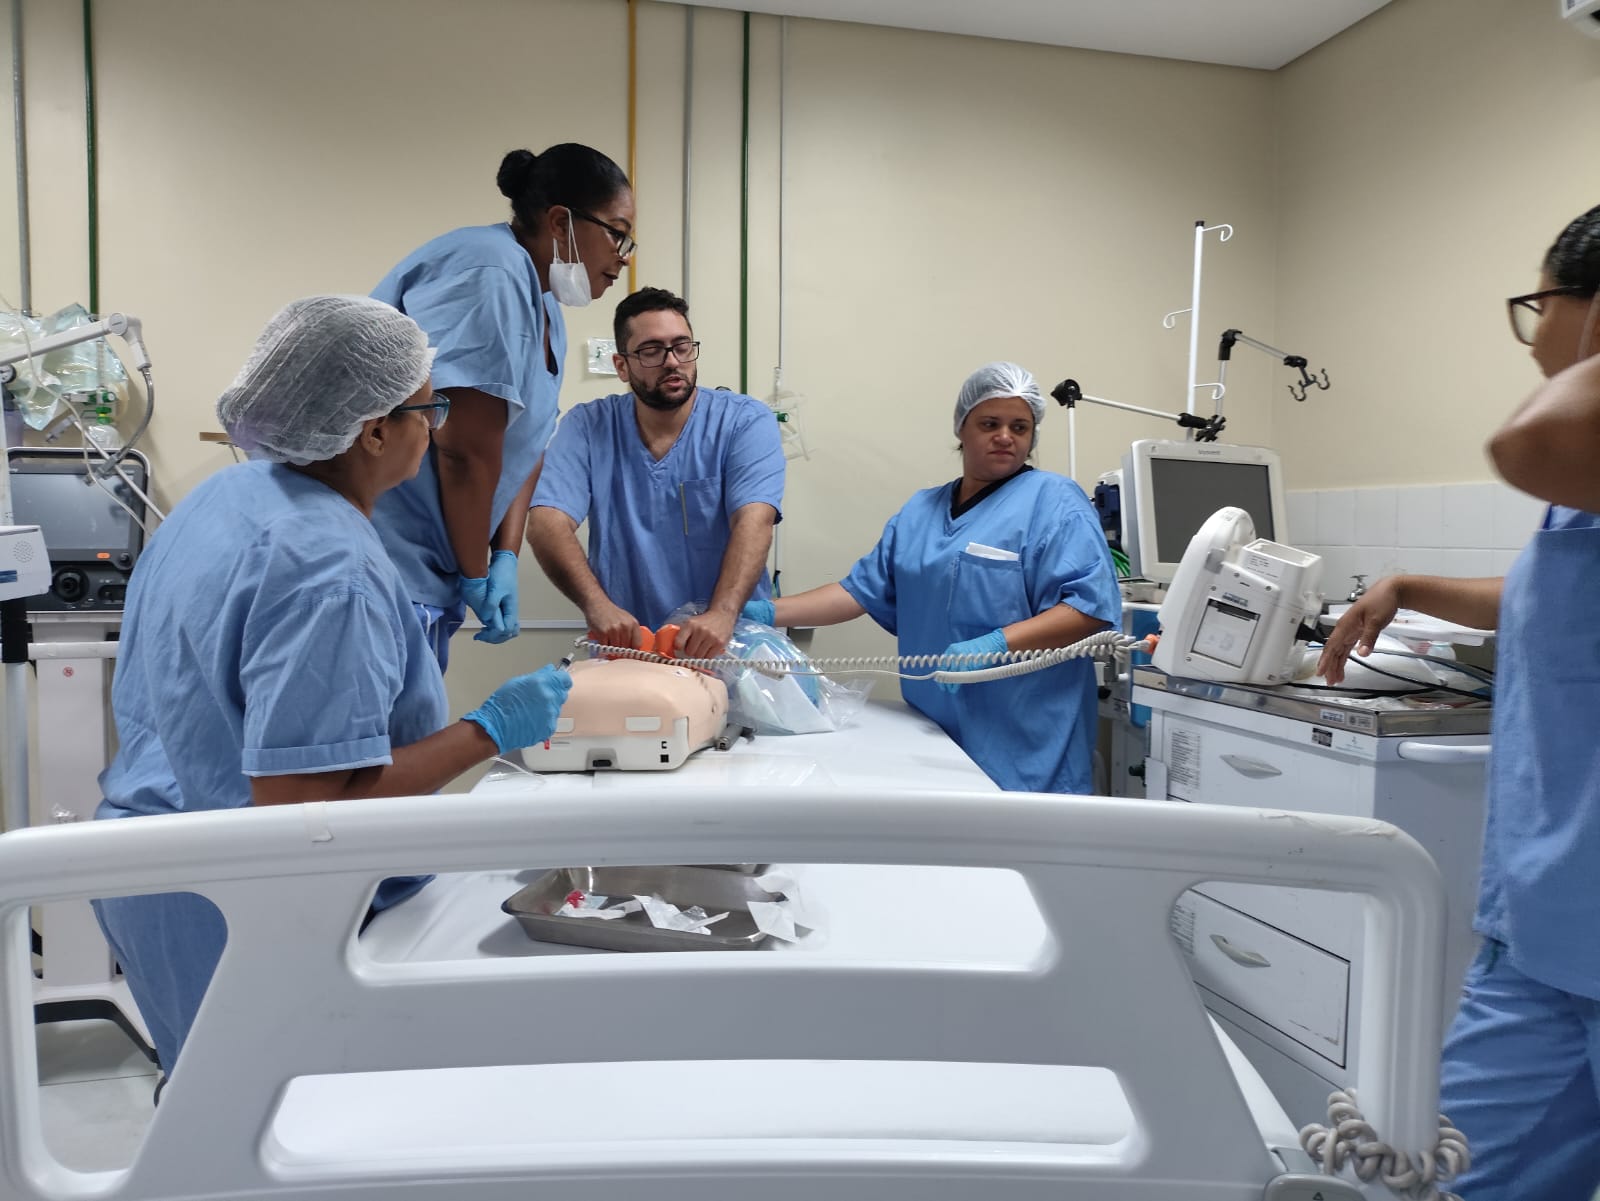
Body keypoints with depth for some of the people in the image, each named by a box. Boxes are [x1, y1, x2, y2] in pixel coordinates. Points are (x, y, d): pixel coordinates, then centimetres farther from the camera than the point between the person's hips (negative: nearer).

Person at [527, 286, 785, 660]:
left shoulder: (746, 422, -2)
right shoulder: (586, 427, 3)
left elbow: (753, 521, -16)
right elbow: (547, 523, -10)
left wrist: (723, 614, -34)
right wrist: (596, 604, -28)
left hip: (731, 640, -1)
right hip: (626, 640, 2)